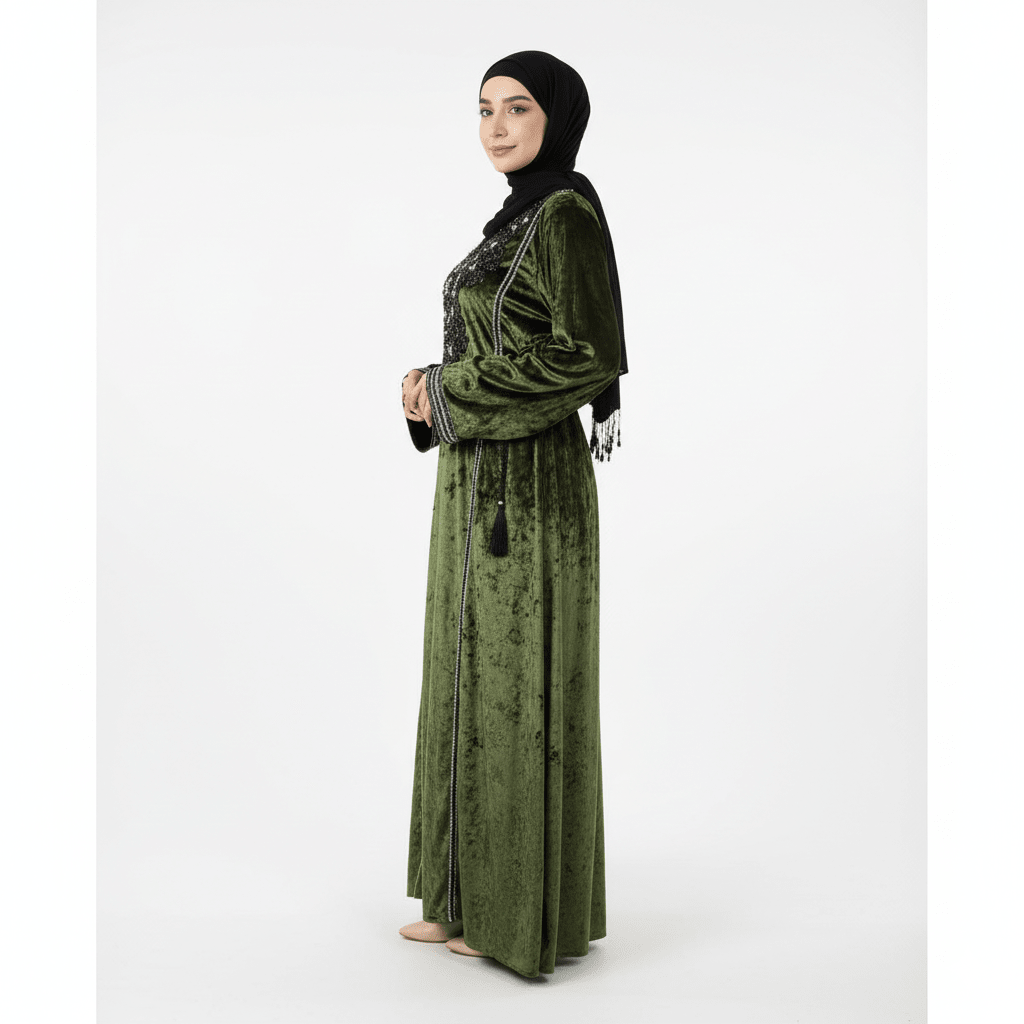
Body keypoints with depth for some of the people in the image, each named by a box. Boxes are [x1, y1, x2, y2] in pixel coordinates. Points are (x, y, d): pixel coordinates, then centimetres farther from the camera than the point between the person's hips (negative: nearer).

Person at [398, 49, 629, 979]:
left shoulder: (567, 212, -12)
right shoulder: (521, 217, 17)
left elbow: (592, 354, -22)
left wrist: (453, 390, -15)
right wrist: (437, 389, 3)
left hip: (527, 482, -10)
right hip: (483, 476, 10)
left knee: (522, 687, -2)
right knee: (474, 680, 13)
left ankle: (531, 913, 12)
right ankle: (475, 893, 25)